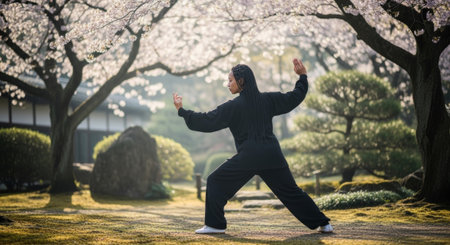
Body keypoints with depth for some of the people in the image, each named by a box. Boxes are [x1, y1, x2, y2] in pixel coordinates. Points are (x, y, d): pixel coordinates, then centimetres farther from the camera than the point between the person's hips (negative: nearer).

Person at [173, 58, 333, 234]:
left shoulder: (232, 107, -3)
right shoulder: (267, 100, 9)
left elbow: (207, 122, -3)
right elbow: (293, 98, 18)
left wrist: (181, 111, 5)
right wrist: (303, 76, 30)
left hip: (248, 157, -5)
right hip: (272, 155, 5)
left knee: (216, 182, 9)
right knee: (290, 191, 14)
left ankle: (215, 224, 5)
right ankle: (322, 224, 13)